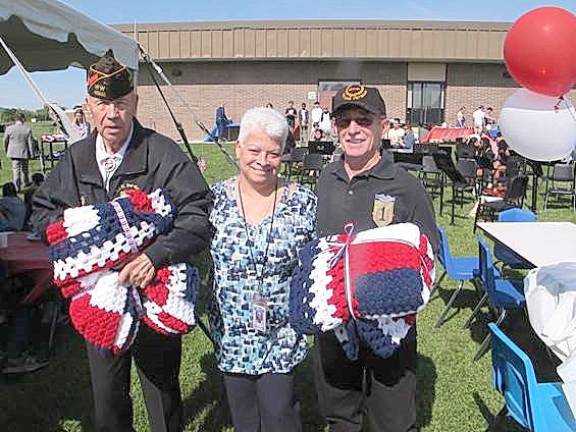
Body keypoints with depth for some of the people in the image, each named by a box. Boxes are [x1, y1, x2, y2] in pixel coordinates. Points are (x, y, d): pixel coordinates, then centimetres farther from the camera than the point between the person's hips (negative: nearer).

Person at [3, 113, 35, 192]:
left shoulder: (9, 129, -6)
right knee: (24, 168, 20)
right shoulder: (28, 129, -10)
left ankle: (17, 187, -1)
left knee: (15, 169, 2)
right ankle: (25, 183, 36)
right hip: (24, 152, 0)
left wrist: (6, 151, 21)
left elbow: (5, 141, 6)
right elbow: (30, 142, -9)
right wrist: (32, 154, -2)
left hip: (13, 153, 0)